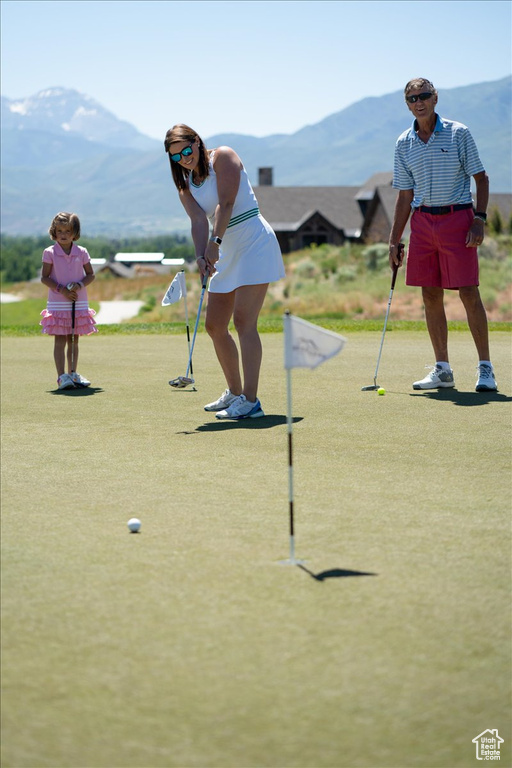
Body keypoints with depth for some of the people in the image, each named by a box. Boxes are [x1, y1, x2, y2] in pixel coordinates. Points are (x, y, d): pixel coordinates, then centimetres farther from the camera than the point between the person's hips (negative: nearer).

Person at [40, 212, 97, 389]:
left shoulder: (81, 253, 3)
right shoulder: (50, 253, -4)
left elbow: (90, 274, 8)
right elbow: (44, 278, -4)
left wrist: (79, 285, -11)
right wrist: (61, 289, -15)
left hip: (79, 302, 3)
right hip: (58, 304, -3)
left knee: (74, 340, 11)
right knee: (60, 341, -4)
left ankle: (73, 374, 20)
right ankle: (61, 376, -3)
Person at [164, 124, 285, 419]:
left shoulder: (223, 157, -7)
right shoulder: (185, 186, 10)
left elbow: (226, 203, -18)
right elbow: (198, 221, -5)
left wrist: (215, 242, -28)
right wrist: (202, 256, -23)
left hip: (254, 243, -8)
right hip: (226, 253, 8)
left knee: (243, 320, -17)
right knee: (214, 325, 8)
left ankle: (251, 401, -19)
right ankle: (235, 392, 24)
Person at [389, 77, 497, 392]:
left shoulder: (458, 133, -2)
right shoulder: (404, 144, 9)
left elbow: (481, 178, 0)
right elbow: (405, 195, 13)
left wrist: (480, 219, -12)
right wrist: (395, 240, 10)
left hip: (457, 218, -4)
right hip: (422, 221, 4)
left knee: (469, 293, -6)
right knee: (431, 296, 5)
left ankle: (485, 368, 1)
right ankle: (442, 370, 13)